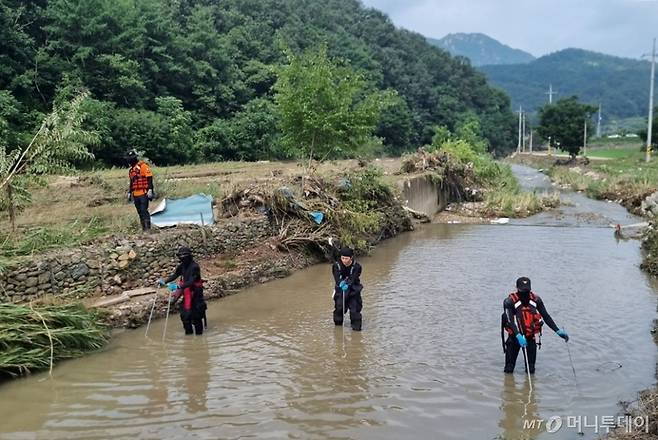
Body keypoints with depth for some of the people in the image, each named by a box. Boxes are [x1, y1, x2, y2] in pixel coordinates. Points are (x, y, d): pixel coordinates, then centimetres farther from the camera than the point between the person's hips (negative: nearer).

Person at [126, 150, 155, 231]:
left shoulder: (143, 166, -6)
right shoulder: (131, 170, 19)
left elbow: (149, 179, -12)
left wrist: (150, 190, -18)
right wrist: (129, 193, 24)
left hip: (143, 194, -8)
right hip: (135, 195, 8)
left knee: (144, 211, -13)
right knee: (140, 212, 8)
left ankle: (148, 227, -12)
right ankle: (143, 228, 11)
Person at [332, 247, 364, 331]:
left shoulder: (356, 267, -12)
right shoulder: (337, 266, -7)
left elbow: (353, 279, -21)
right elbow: (337, 278, -19)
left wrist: (347, 284, -41)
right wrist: (341, 283, -41)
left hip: (353, 290, -2)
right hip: (340, 291, 2)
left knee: (355, 310, -8)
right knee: (339, 308, 6)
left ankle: (356, 327, 5)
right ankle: (338, 324, 27)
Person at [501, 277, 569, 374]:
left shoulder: (536, 299, -5)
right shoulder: (509, 301, -17)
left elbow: (546, 317, 2)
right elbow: (510, 321, -26)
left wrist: (558, 331, -4)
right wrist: (518, 336, -40)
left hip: (531, 337, 3)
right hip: (515, 336, -2)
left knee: (531, 370, 9)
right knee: (509, 369, 3)